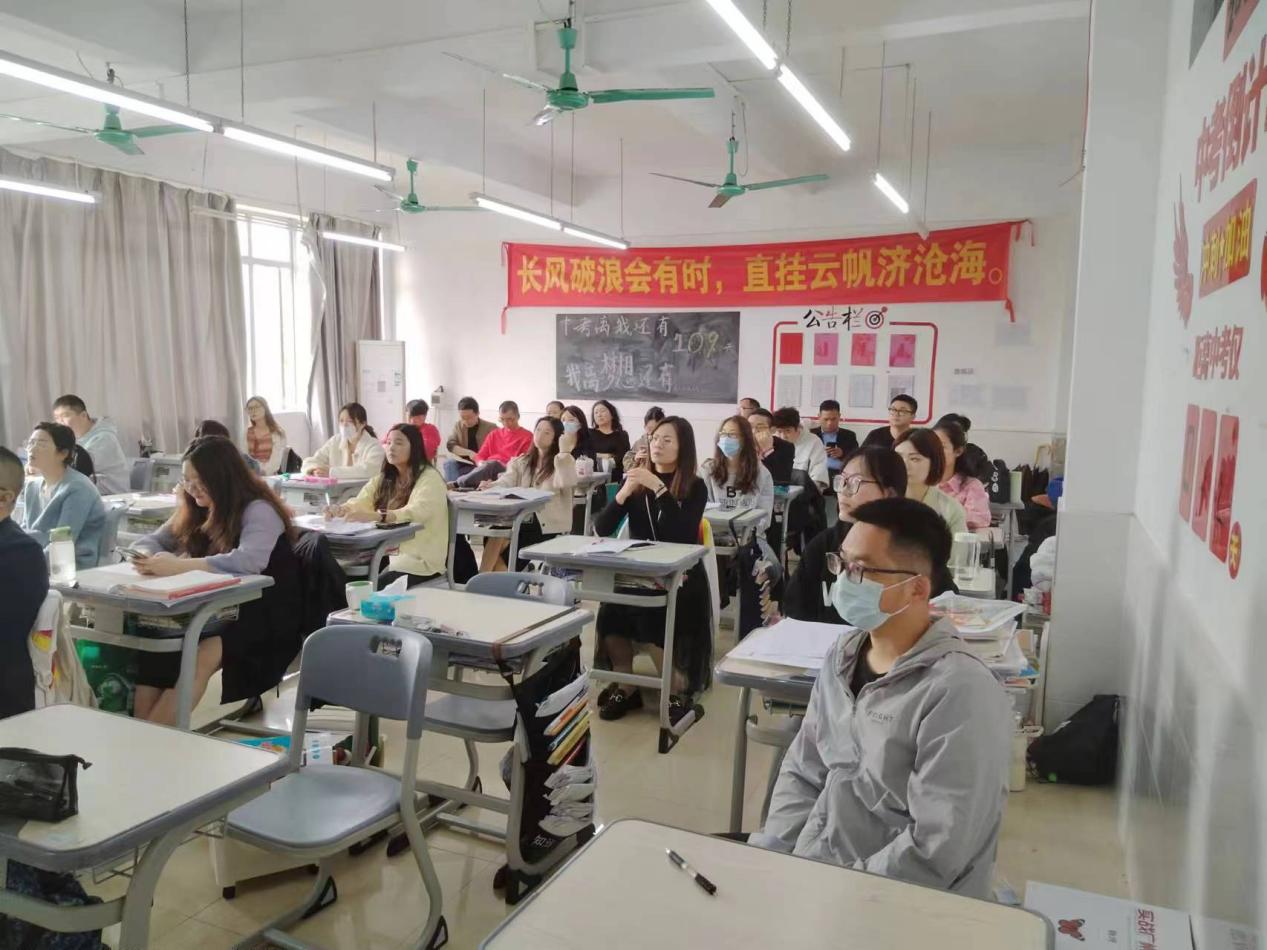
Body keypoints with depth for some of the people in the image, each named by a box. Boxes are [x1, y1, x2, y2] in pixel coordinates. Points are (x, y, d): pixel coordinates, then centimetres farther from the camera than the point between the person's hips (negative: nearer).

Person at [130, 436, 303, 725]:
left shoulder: (258, 510, -11)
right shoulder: (195, 511, 12)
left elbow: (248, 561, -29)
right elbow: (150, 541, 14)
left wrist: (178, 566, -33)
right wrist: (148, 559, -11)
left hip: (266, 620, -6)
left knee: (200, 657, -33)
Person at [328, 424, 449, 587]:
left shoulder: (429, 478, -10)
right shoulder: (384, 478, 13)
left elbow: (417, 512, -28)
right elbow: (359, 503, 0)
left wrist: (374, 516, -43)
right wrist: (341, 510, -24)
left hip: (421, 560, -6)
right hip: (389, 553, 6)